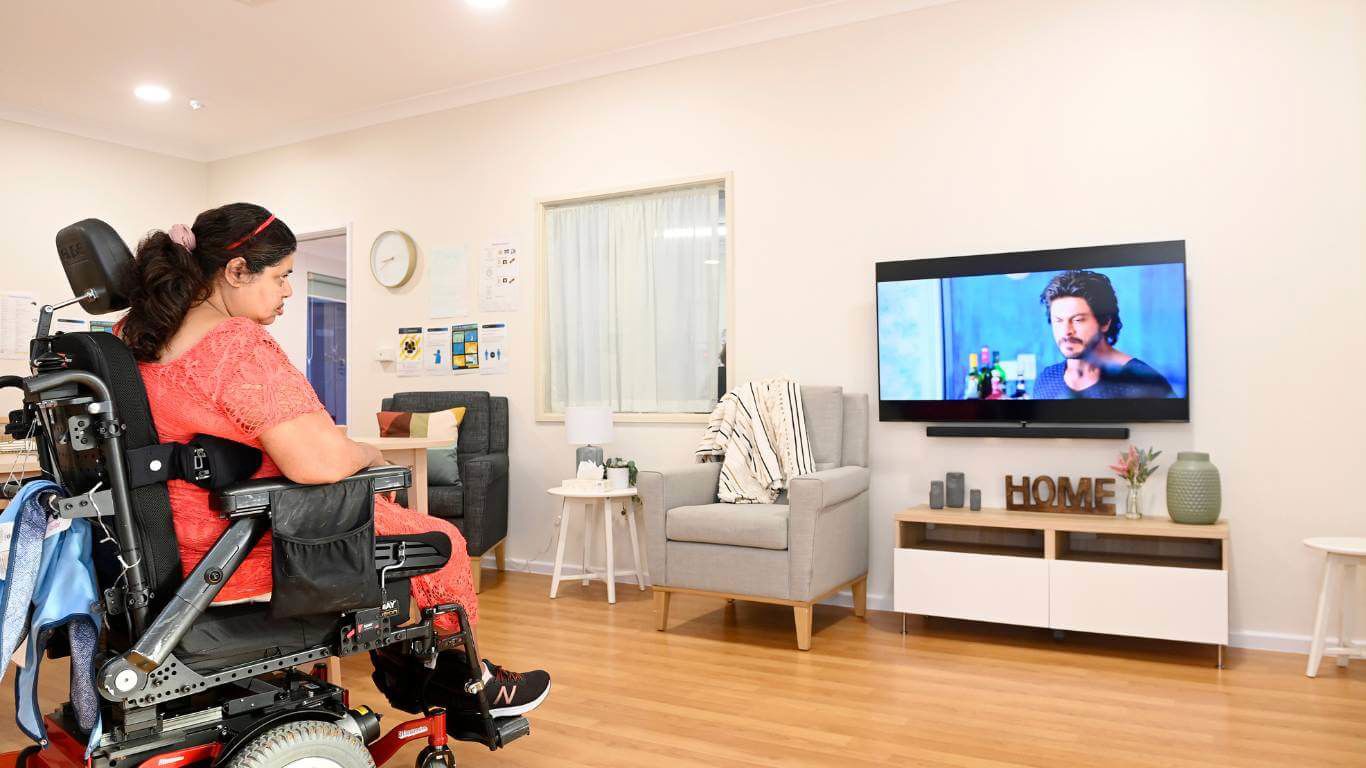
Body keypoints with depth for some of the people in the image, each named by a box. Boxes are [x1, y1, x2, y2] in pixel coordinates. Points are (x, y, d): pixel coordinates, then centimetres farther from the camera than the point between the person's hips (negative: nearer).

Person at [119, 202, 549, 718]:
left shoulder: (141, 338, 3)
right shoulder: (237, 344, -27)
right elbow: (321, 462, -33)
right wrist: (368, 454, -14)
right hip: (261, 561, -10)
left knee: (386, 514, 27)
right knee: (440, 541, 6)